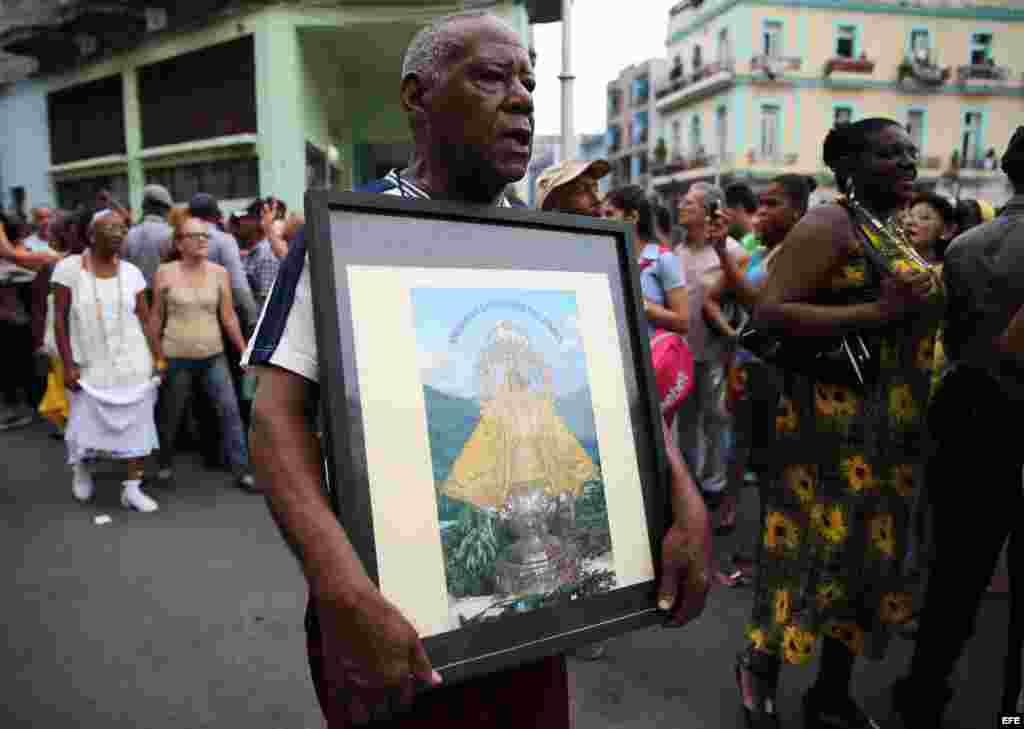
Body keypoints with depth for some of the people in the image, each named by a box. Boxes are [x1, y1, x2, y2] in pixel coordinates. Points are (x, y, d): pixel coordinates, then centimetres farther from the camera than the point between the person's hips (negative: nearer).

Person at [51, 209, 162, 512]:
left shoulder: (131, 272, 2)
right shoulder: (68, 268, -6)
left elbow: (145, 319, 6)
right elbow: (60, 319, -5)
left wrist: (157, 357, 0)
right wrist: (68, 365, -9)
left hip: (133, 364, 2)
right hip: (91, 366, -2)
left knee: (136, 424, 4)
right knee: (86, 427, 4)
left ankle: (132, 488, 16)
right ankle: (81, 465, 38)